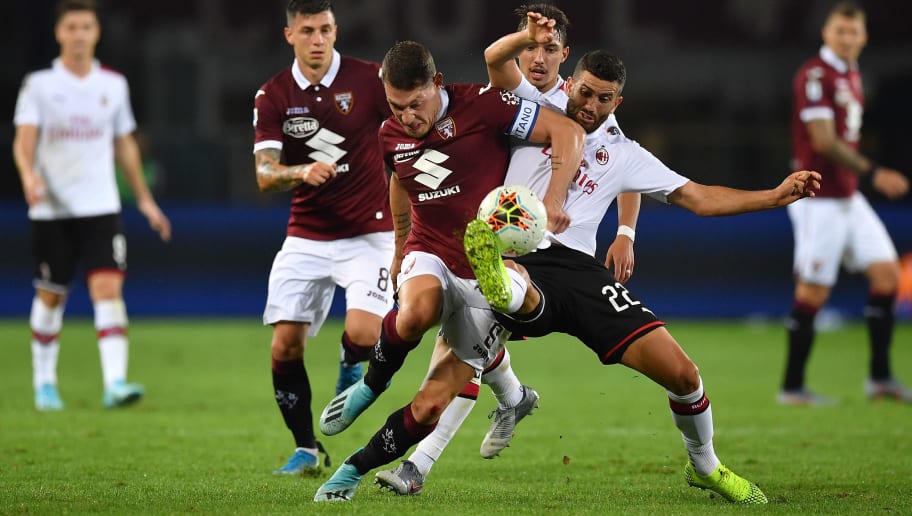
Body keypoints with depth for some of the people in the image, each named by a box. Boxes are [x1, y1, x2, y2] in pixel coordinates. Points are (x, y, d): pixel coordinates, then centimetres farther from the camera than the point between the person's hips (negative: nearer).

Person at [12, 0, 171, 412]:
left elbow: (124, 145, 18)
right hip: (51, 208, -1)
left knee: (109, 289, -14)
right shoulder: (39, 84, -1)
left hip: (101, 207, 1)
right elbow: (24, 141, -9)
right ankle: (44, 382, 24)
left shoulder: (113, 85, 8)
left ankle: (114, 383, -22)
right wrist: (28, 174, -30)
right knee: (50, 296, 7)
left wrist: (144, 198, 20)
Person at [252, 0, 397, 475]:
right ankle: (306, 449, 15)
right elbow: (264, 175, -8)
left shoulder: (370, 79, -7)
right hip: (306, 236, 2)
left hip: (367, 233, -2)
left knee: (363, 334, -22)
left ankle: (350, 368, 14)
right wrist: (301, 172, -29)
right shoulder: (272, 95, -2)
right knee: (285, 347, -4)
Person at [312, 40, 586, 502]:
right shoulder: (391, 136, 4)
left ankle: (355, 469, 15)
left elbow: (568, 132, -15)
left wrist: (553, 197, -28)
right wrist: (399, 250, 36)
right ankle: (371, 385, -9)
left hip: (488, 279, -3)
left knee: (430, 408, -6)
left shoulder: (481, 106, -14)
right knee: (416, 312, -38)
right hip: (430, 256, 3)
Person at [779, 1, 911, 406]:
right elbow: (823, 141, -21)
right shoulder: (814, 76, -15)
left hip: (848, 197, 9)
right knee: (812, 293, -5)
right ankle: (792, 387, 4)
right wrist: (872, 173, -24)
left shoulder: (851, 75, 14)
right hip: (819, 201, -9)